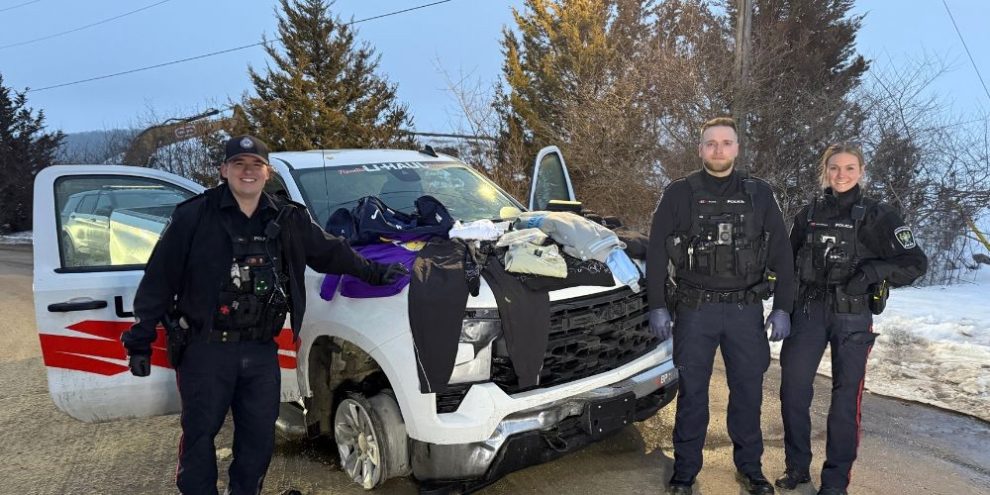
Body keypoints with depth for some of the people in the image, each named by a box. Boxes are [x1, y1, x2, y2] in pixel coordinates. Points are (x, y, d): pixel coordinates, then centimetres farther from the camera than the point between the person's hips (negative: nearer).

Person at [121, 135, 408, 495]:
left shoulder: (288, 220, 6)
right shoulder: (193, 216, -5)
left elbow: (330, 252, 19)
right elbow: (159, 279, -4)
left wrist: (375, 273, 19)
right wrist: (140, 339, -5)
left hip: (261, 351, 4)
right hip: (205, 349, -3)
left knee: (260, 437, 13)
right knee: (199, 436, 6)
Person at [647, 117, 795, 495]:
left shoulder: (759, 194, 6)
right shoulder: (679, 193, 0)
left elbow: (781, 254, 6)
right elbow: (656, 253, 0)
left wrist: (782, 308, 0)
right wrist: (657, 306, -5)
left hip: (746, 309, 2)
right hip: (694, 309, -1)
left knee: (748, 390, 10)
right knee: (692, 392, 7)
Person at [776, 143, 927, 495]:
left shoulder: (877, 215, -1)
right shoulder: (808, 214, 8)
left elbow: (916, 263, -5)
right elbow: (790, 262, 15)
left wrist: (874, 271, -23)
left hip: (853, 316, -2)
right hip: (808, 311, 3)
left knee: (846, 396, 1)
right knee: (793, 389, 0)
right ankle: (797, 466, 18)